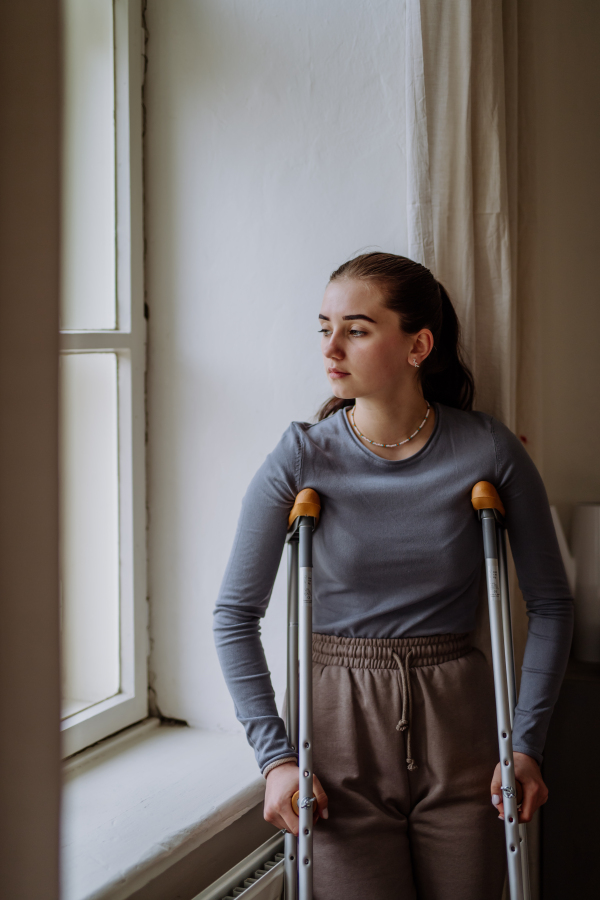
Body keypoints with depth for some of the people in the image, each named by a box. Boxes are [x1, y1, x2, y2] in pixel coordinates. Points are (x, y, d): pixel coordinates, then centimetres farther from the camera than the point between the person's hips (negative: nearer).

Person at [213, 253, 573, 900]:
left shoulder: (490, 452, -7)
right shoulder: (300, 458, -9)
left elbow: (550, 604, 3)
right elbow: (235, 614, -3)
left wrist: (527, 743, -3)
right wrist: (274, 755, -7)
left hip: (459, 731, 1)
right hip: (340, 731, -1)